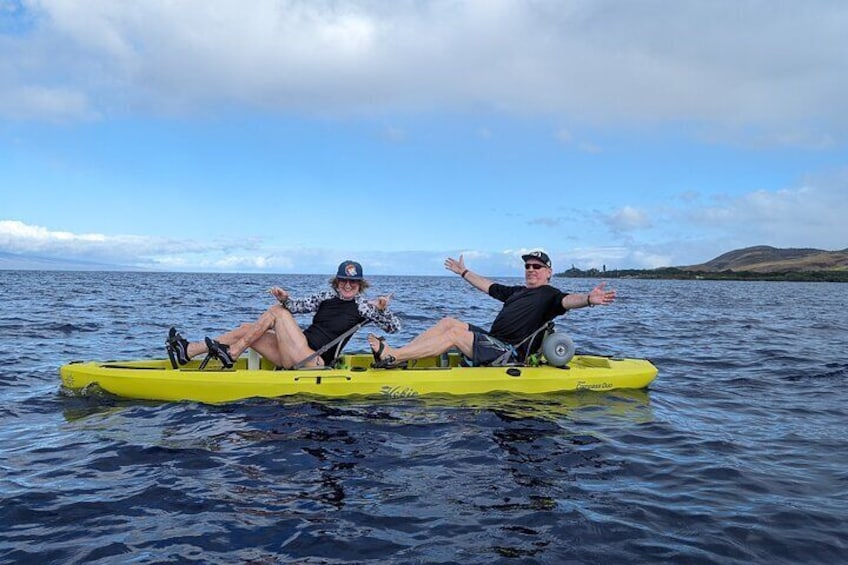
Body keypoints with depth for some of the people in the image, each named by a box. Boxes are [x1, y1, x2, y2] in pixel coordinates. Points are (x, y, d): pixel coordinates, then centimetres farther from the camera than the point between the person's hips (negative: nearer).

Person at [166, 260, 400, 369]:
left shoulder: (362, 306, 0)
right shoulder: (327, 297, 15)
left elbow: (394, 327, -4)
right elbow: (296, 306, 11)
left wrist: (382, 309, -22)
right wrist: (284, 298, -11)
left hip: (312, 363, -7)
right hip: (297, 357, 7)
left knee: (276, 312, -14)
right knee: (247, 329, 0)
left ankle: (229, 355, -10)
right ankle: (187, 352, -3)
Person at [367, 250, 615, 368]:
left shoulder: (549, 294, -2)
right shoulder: (516, 291, 22)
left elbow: (567, 300, -23)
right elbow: (488, 286, 34)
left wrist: (588, 299, -45)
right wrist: (464, 272, 43)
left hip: (510, 354, -8)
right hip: (492, 341, 8)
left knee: (455, 333, -22)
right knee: (448, 322, -3)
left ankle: (391, 356, -28)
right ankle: (395, 355, -14)